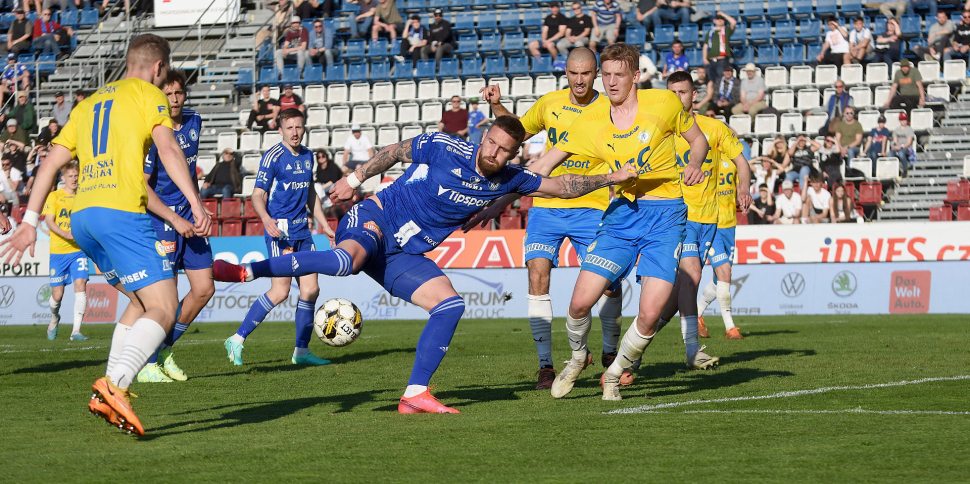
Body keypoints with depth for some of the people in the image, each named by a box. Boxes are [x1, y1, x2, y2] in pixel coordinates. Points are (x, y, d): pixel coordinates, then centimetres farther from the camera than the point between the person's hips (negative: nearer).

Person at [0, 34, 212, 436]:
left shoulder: (89, 104, 26)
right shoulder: (148, 95, 8)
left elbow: (51, 163, 20)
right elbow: (168, 149, -8)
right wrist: (196, 204, -14)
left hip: (81, 215, 7)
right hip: (121, 211, -7)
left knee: (143, 302, 20)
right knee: (163, 309, -10)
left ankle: (108, 397, 8)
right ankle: (114, 386, -34)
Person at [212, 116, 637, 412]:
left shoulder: (507, 180, 5)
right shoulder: (443, 148, -11)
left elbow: (561, 186, 13)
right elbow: (395, 152, 2)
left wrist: (611, 178, 8)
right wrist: (355, 178, -5)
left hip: (404, 255, 6)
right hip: (375, 218, -6)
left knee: (450, 304, -11)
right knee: (347, 260, -39)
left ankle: (415, 394, -6)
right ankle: (248, 271, -36)